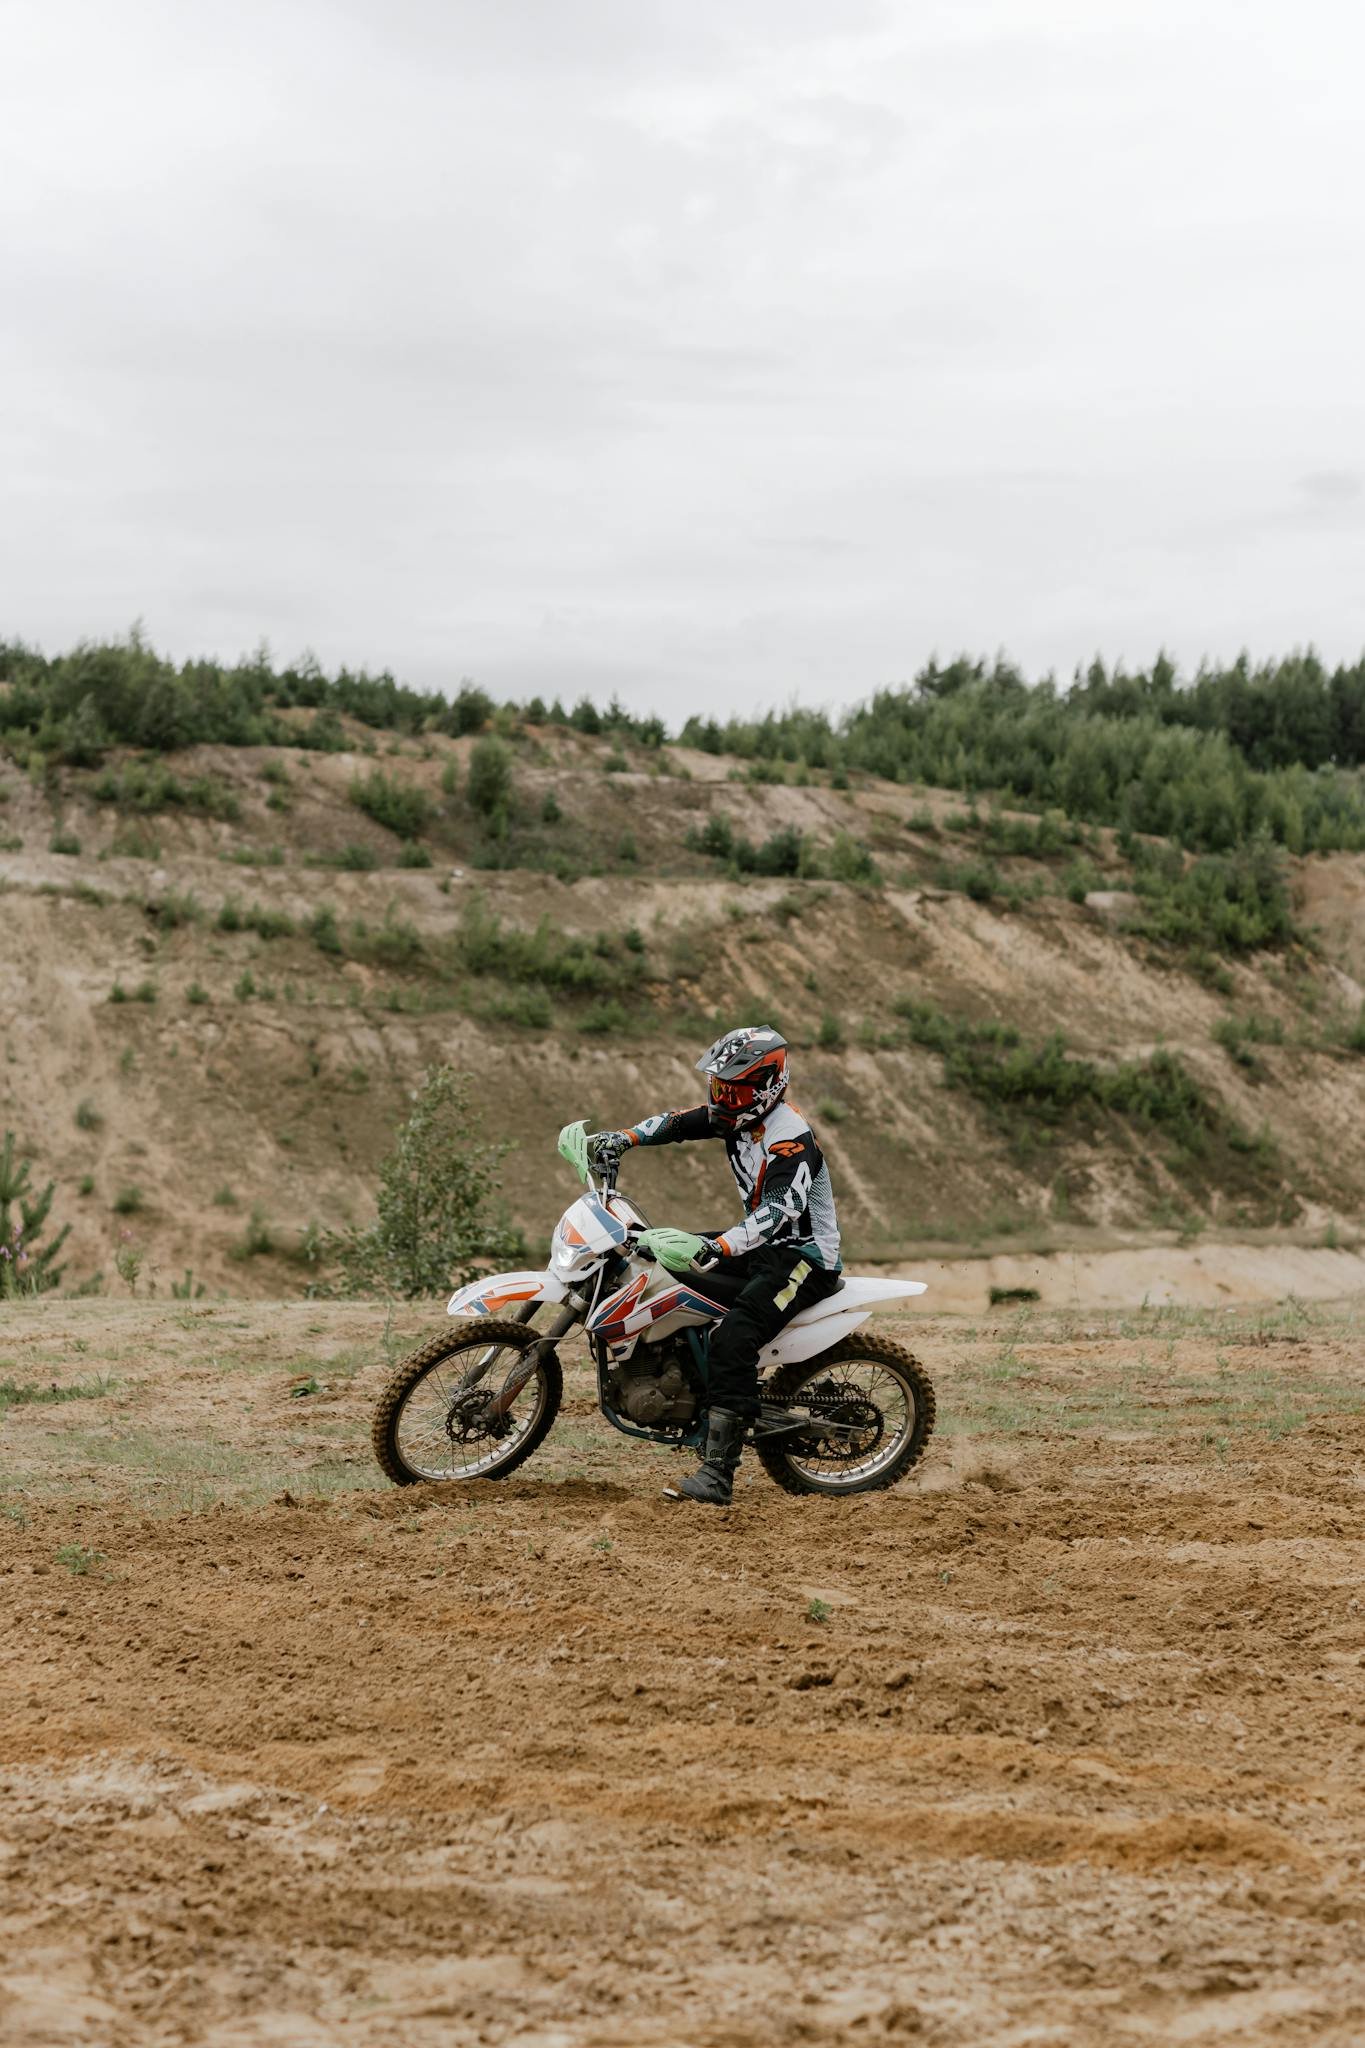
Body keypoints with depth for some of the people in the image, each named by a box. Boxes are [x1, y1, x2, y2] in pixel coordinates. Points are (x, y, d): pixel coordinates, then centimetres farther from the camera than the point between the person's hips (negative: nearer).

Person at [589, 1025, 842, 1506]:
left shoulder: (791, 1138, -25)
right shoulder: (736, 1115, 4)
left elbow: (783, 1207, -37)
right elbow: (680, 1123, 9)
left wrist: (723, 1246, -50)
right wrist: (624, 1137, -9)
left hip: (803, 1256, -11)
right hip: (764, 1245, 11)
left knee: (733, 1338, -31)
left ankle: (717, 1474, -36)